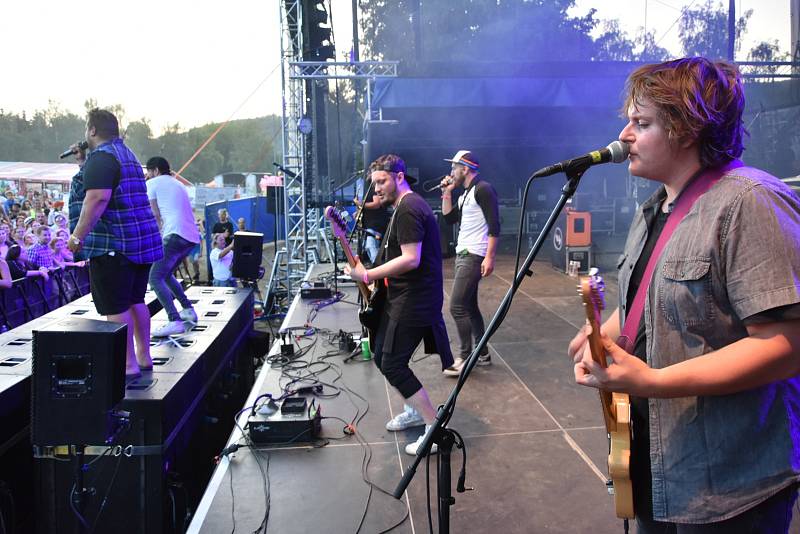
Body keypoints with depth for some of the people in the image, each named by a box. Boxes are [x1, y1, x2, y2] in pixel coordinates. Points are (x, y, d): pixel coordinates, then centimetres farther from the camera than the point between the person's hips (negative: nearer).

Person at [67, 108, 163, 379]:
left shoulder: (101, 157, -11)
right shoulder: (127, 155, 21)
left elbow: (98, 197, -24)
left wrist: (78, 235, -23)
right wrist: (84, 164, 29)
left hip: (113, 244, -10)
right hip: (143, 240, 10)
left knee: (115, 308, -5)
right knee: (135, 301, 16)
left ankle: (128, 365, -1)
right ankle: (144, 357, 24)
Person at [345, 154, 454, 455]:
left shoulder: (407, 209, -17)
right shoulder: (410, 205, 16)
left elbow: (411, 259, -25)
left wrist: (368, 275, -23)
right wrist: (377, 276, 15)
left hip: (413, 302, -11)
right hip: (405, 297, 11)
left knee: (392, 365, -8)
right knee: (382, 356, 17)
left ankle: (436, 428, -1)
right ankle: (417, 410, 31)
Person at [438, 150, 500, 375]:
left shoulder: (483, 189, -12)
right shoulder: (465, 194, 17)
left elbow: (494, 226, -18)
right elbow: (449, 218, 19)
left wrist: (490, 258, -23)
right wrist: (447, 193, 11)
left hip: (474, 256, -10)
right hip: (463, 255, 10)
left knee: (457, 307, -11)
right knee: (469, 306, 13)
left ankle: (465, 359, -3)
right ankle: (482, 354, 21)